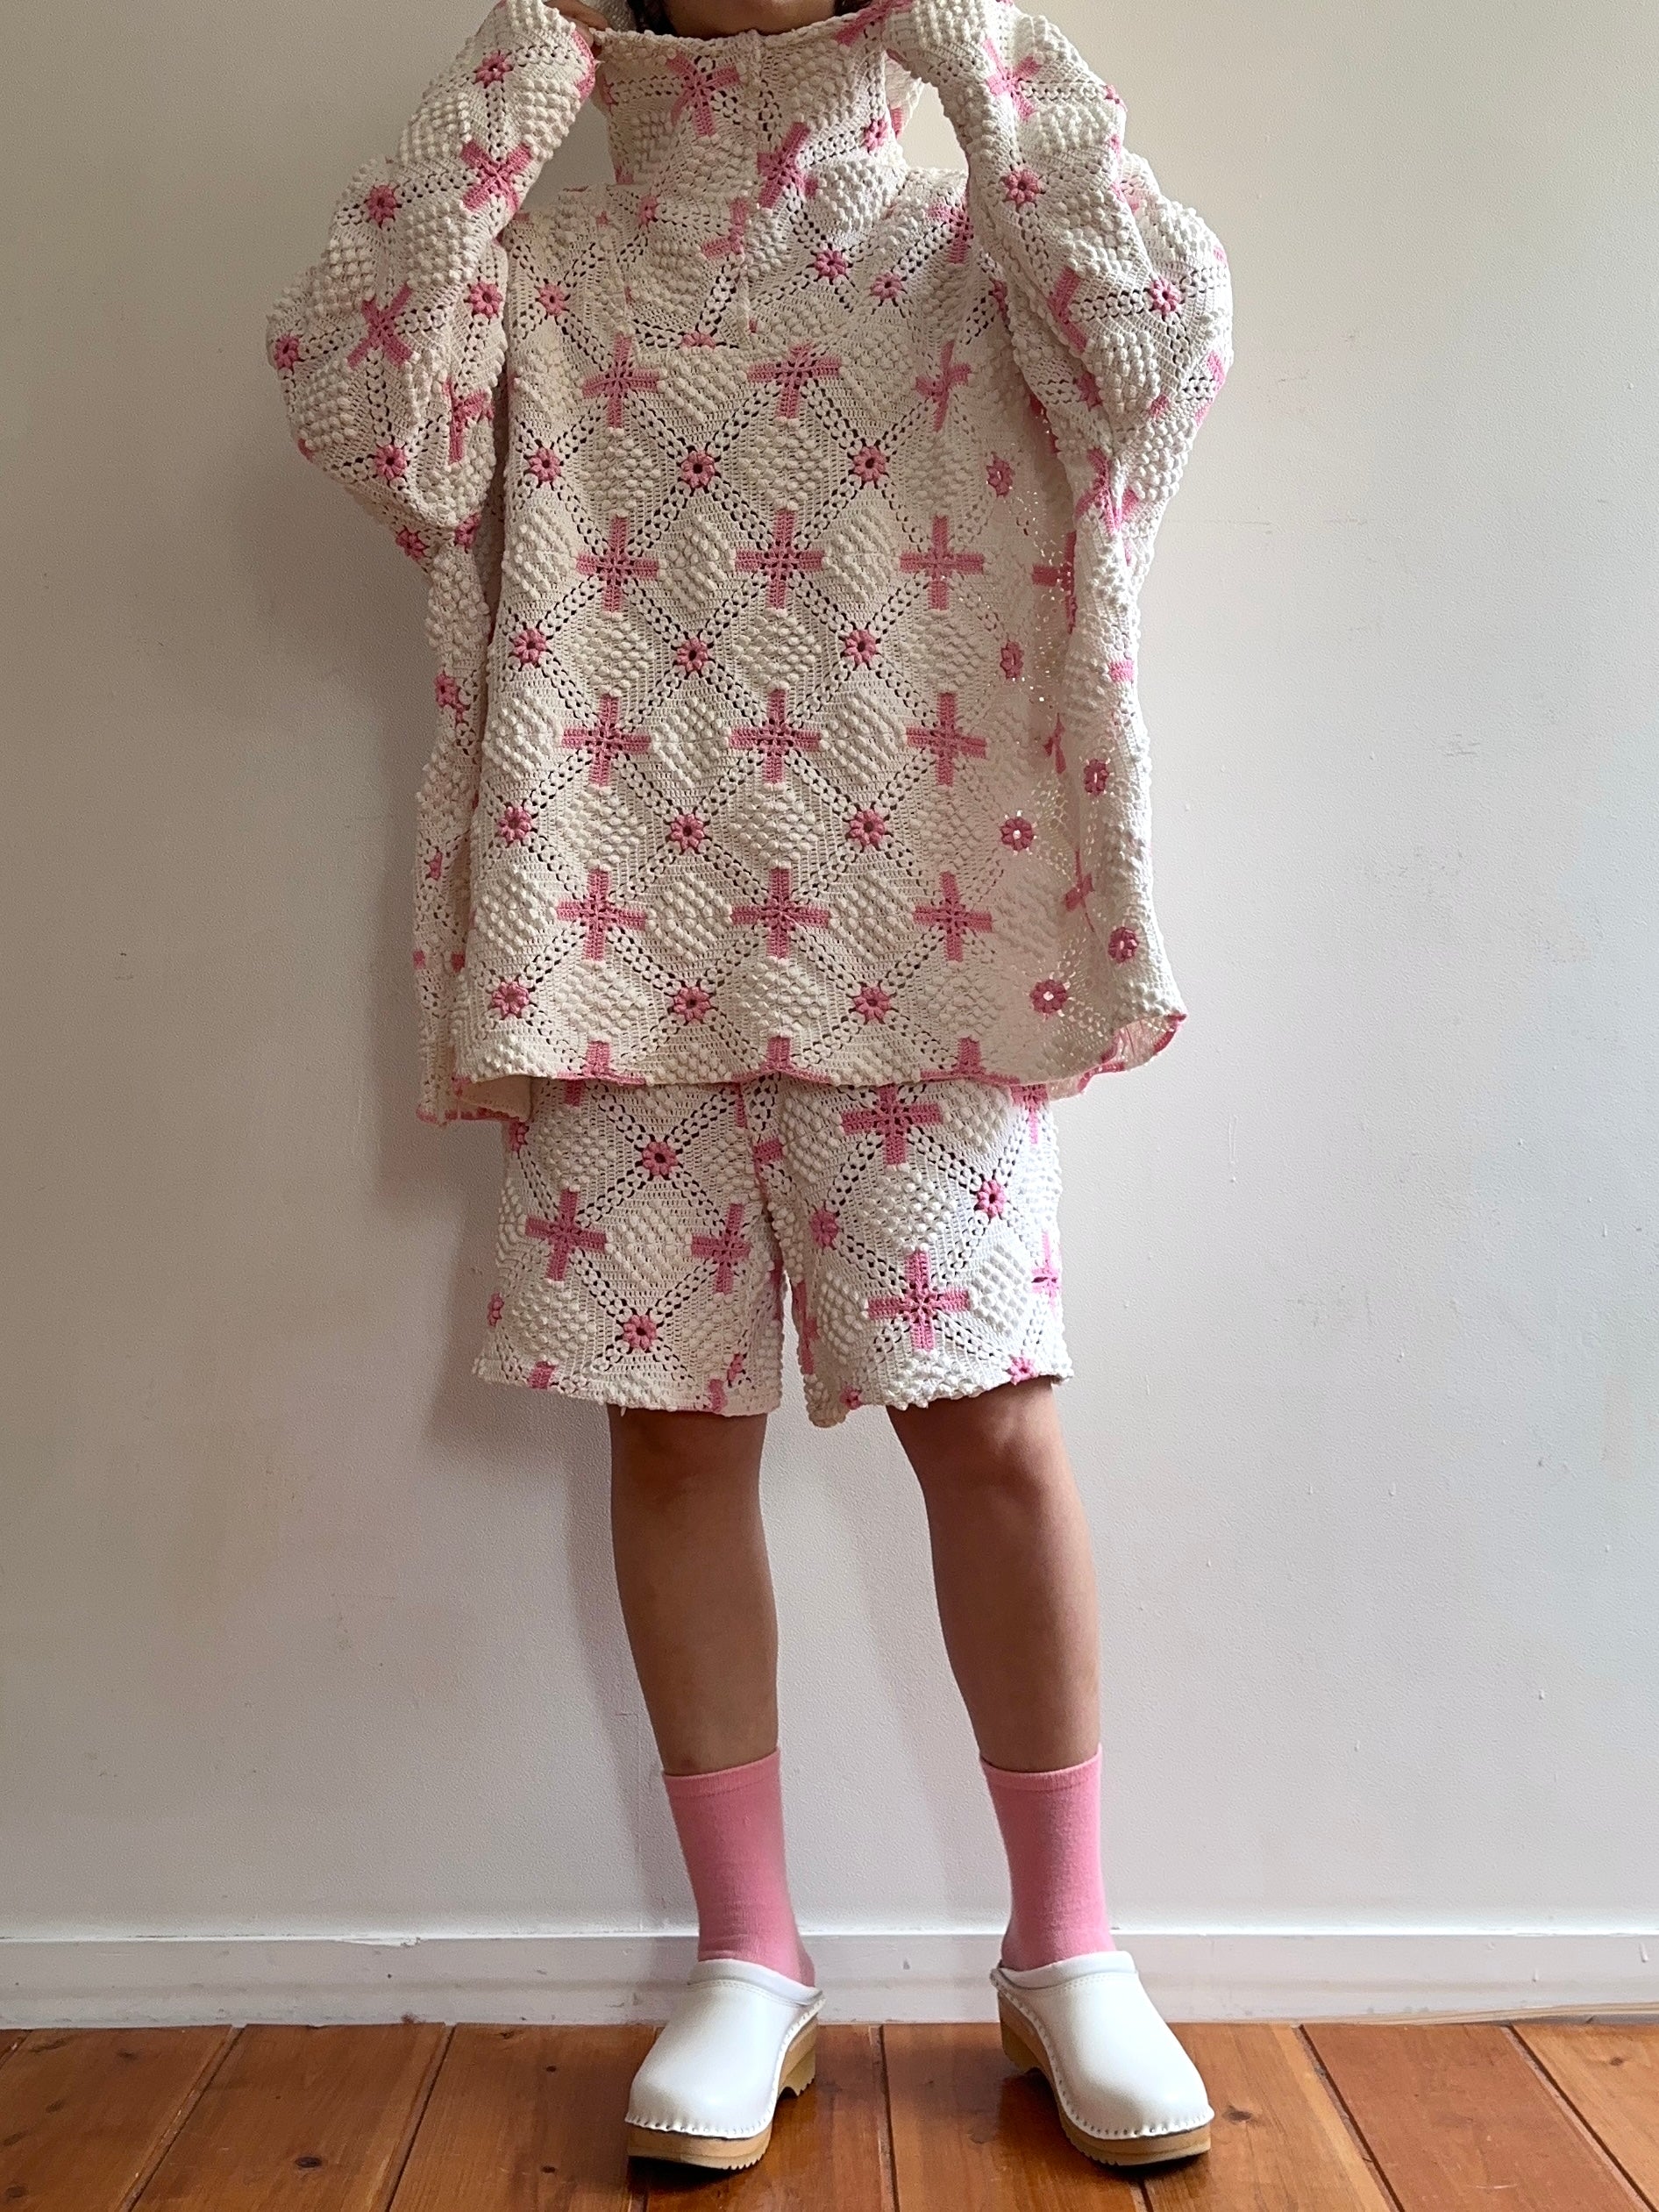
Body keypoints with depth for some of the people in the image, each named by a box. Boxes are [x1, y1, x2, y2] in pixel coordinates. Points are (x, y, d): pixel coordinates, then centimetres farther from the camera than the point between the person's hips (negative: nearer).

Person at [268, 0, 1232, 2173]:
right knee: (674, 1426, 4)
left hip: (918, 941, -1)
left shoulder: (971, 256, 11)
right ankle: (747, 1956, 21)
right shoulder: (543, 272, 12)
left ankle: (1065, 1947, 18)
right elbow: (350, 388, -7)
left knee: (990, 1418, -2)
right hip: (626, 945, 1)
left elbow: (1166, 336, -8)